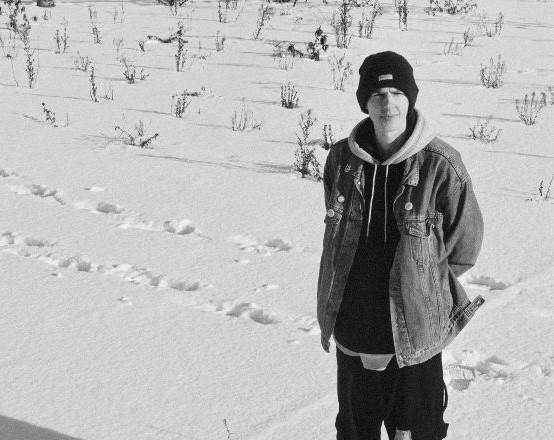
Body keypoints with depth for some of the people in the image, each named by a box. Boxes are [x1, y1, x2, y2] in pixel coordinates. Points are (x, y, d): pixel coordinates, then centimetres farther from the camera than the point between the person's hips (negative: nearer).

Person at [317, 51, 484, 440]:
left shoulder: (439, 165, -14)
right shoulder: (342, 158, -2)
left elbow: (464, 245, -4)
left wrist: (419, 282, 0)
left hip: (414, 333, -4)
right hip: (351, 329, 4)